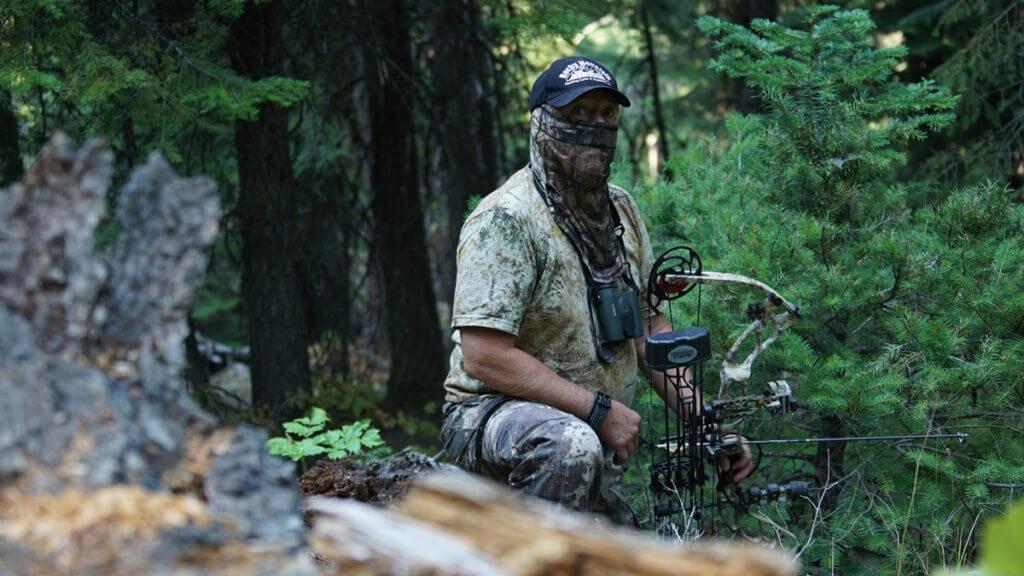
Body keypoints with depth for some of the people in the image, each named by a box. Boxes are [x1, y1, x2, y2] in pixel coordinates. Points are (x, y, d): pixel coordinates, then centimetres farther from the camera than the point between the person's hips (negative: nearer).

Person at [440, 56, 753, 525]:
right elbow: (484, 357, -24)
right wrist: (600, 410, -23)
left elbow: (649, 326, 13)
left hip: (597, 431, 8)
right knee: (571, 447, -39)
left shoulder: (622, 212, 10)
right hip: (493, 412, -8)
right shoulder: (506, 221, -17)